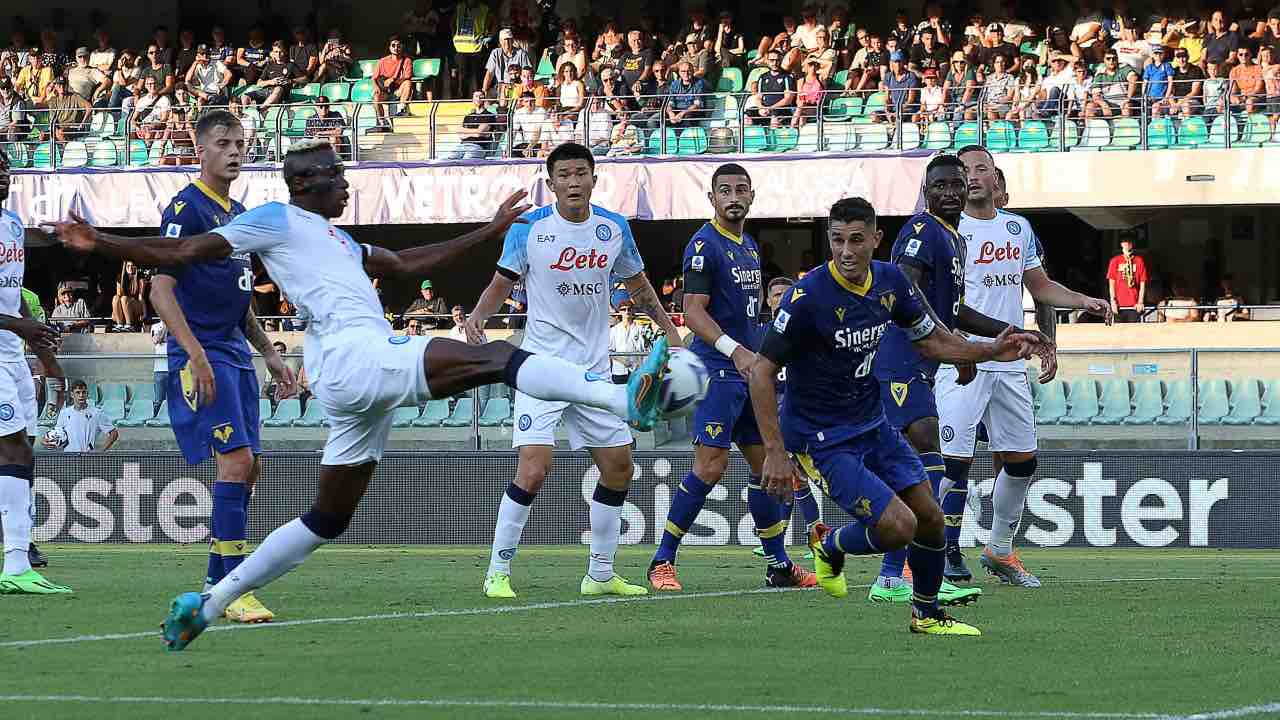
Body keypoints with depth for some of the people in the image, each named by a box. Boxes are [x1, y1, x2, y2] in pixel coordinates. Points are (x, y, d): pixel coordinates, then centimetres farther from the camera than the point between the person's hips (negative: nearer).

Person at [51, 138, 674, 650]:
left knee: (327, 521, 14)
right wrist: (100, 245, -10)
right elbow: (182, 252, 1)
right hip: (353, 356, -10)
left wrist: (488, 232, 34)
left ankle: (207, 605, 17)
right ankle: (623, 399, -31)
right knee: (495, 356, -18)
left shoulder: (339, 240, 30)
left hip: (359, 378, 10)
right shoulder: (275, 220, 4)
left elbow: (407, 264, 35)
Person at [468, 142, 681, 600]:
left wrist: (668, 330, 15)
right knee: (534, 467, -18)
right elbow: (501, 284, -1)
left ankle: (600, 575, 21)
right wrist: (476, 319, -19)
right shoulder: (529, 228, -8)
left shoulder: (614, 228, 3)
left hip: (594, 369, 5)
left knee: (618, 467, 7)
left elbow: (637, 285, 18)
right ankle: (498, 573, -8)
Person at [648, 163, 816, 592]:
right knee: (710, 467, -13)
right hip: (718, 371, -9)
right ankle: (662, 562, -7)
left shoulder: (749, 245, 17)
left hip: (750, 369, 9)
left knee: (767, 463, 9)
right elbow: (694, 313, -17)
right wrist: (735, 351, -28)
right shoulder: (705, 246, -10)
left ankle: (779, 565, 17)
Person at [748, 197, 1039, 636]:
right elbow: (762, 372, -19)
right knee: (898, 526, -17)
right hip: (821, 440, -7)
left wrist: (993, 351, -3)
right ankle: (830, 547, 14)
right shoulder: (808, 297, -23)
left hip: (873, 425, 7)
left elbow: (931, 340, 12)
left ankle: (927, 613, 29)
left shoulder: (890, 281, -3)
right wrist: (775, 452, -25)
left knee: (929, 518, 6)